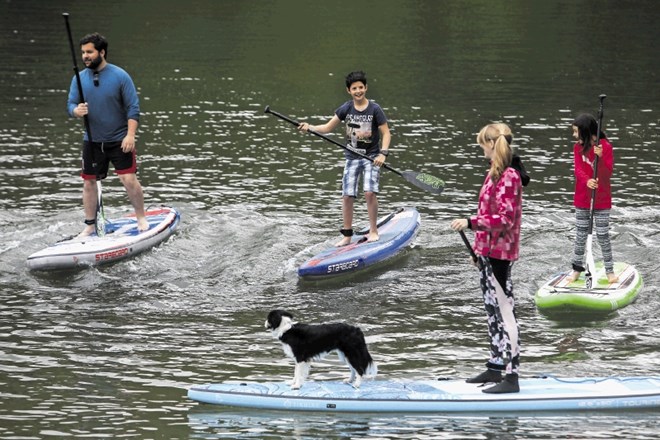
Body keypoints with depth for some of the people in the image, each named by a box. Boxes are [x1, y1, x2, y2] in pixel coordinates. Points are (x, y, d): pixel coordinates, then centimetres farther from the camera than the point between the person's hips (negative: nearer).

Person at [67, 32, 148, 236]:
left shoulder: (120, 76, -9)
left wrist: (130, 135, -19)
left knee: (129, 179, -10)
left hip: (119, 140, -4)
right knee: (89, 182, 5)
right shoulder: (79, 79, 2)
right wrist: (76, 111, -22)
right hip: (92, 141, 4)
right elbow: (70, 104, 3)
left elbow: (133, 108, -9)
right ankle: (90, 225, 17)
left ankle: (141, 218, 8)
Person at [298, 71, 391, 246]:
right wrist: (310, 128, -11)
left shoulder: (374, 109, -8)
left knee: (370, 192, -18)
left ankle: (373, 230, -2)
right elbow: (328, 127, 5)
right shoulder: (346, 109, 1)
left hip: (371, 157, -3)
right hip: (352, 157, 3)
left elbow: (386, 133, -6)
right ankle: (347, 236, 10)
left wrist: (383, 154, -19)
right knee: (347, 196, -1)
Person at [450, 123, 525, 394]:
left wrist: (471, 223, -27)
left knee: (505, 312, -8)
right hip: (489, 250, 10)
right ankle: (495, 367, 27)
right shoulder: (496, 173, 12)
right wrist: (479, 249, 23)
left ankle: (512, 377, -7)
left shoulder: (508, 176, -19)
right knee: (492, 310, 17)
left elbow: (505, 219, -24)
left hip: (499, 252, -10)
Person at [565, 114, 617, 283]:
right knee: (580, 235, 10)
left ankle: (610, 270, 12)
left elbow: (608, 173, -15)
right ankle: (577, 268, 20)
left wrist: (600, 157, -32)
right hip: (582, 199, 3)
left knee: (603, 236, 2)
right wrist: (587, 181, -33)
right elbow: (578, 169, -12)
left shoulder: (605, 146, -10)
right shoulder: (578, 147, 0)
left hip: (601, 199, -3)